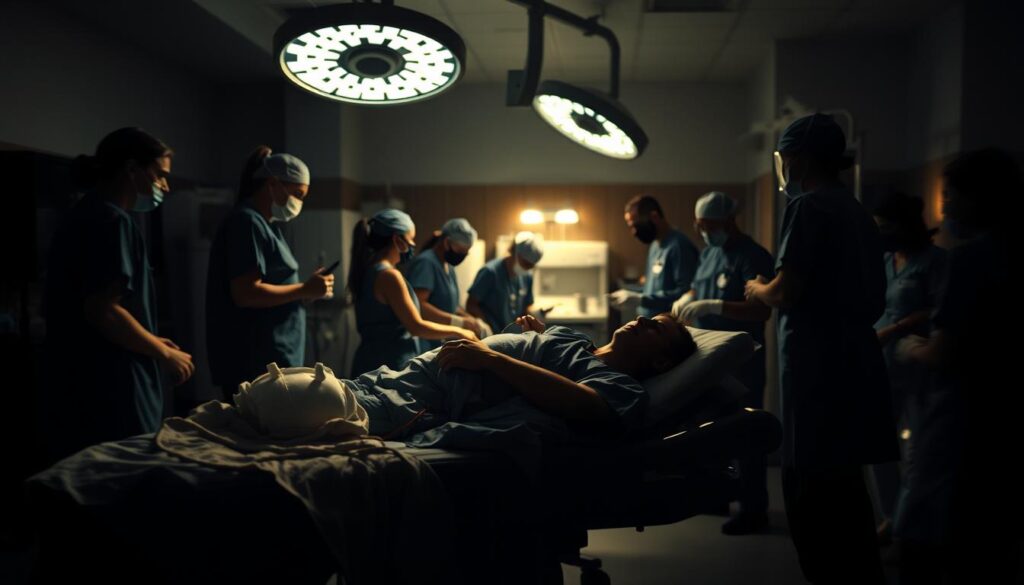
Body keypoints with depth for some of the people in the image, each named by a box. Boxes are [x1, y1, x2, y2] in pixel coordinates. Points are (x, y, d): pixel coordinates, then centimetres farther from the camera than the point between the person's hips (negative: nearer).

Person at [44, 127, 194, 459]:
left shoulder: (83, 217, 16)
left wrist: (151, 343, 16)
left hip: (79, 388, 10)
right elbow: (102, 311, -23)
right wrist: (164, 354, -10)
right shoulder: (112, 221, -13)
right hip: (111, 393, -10)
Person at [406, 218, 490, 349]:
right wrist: (460, 322, -25)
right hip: (424, 346, -9)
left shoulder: (448, 267, 15)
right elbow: (418, 305, -25)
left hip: (442, 344, 9)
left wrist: (472, 320, 5)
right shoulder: (425, 262, -14)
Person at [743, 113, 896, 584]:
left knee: (812, 496, -3)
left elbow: (786, 292, -17)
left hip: (820, 369, -9)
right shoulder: (858, 214, 16)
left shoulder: (809, 206, -10)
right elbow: (875, 302, 20)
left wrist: (756, 288, 2)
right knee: (843, 492, 17)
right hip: (854, 365, 9)